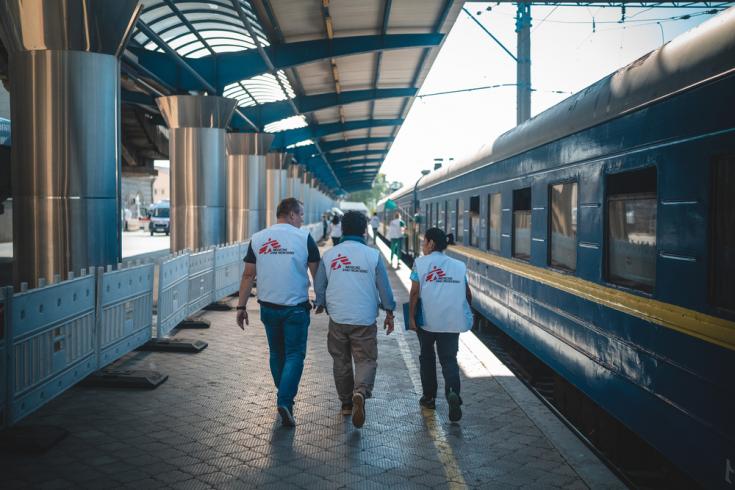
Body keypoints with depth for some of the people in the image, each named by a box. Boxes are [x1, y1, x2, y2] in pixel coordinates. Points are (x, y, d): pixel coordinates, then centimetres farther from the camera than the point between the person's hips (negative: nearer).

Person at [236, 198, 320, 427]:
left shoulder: (257, 238, 3)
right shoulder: (304, 237, -7)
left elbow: (248, 275, 3)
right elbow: (316, 273, -3)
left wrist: (241, 306, 8)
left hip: (268, 307, 4)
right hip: (295, 307, -4)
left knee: (276, 353, 18)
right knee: (294, 355, 4)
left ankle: (285, 398, 31)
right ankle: (285, 401, -10)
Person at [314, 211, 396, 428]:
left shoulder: (329, 255, 0)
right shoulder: (373, 255, -5)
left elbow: (319, 287, 8)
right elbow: (384, 288, 0)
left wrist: (321, 305, 27)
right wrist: (389, 313, 12)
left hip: (337, 319, 2)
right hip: (365, 320, -2)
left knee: (341, 362, 16)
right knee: (366, 360, 5)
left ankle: (346, 403, 25)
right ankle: (360, 393, -21)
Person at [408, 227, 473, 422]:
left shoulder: (420, 262, 0)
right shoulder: (459, 265, 8)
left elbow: (415, 292, -6)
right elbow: (467, 293, 10)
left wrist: (411, 317, -3)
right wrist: (466, 311, 26)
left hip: (427, 320, -1)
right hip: (452, 321, 2)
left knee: (427, 357, 17)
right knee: (449, 359, 7)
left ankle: (429, 397, 25)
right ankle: (453, 392, -19)